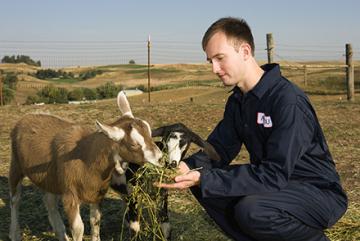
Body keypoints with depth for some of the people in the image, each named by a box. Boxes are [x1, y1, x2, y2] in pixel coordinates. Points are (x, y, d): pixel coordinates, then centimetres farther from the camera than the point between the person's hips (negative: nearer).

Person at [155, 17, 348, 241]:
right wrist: (188, 167, -20)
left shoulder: (288, 100, -25)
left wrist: (203, 179, -33)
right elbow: (218, 149, 2)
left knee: (251, 210, -34)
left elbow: (275, 174, -29)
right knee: (203, 185, -6)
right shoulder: (237, 101, 3)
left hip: (319, 191, -7)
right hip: (276, 182, 8)